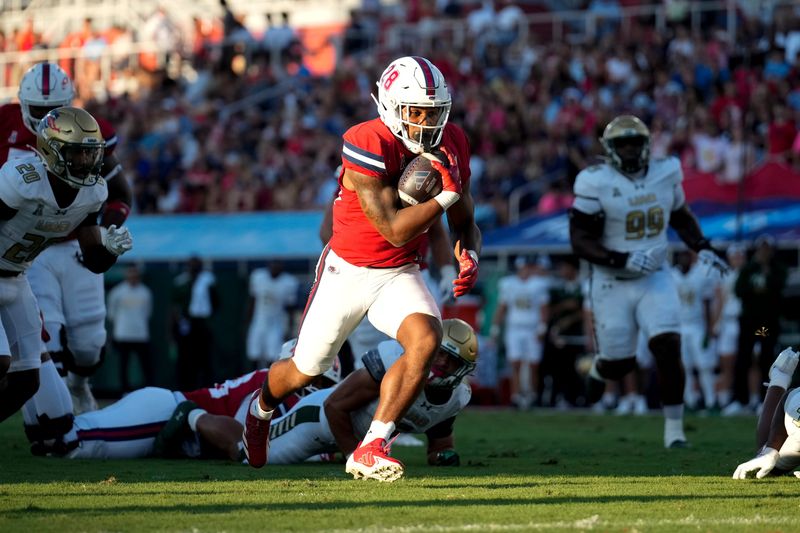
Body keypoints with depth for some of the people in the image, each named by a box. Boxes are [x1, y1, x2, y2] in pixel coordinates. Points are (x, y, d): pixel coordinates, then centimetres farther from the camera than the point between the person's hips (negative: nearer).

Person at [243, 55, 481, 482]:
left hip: (399, 275, 4)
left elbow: (465, 225, 7)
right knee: (305, 370, 9)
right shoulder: (368, 146, -26)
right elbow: (395, 229, -27)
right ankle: (262, 407, 47)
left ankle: (371, 450, -20)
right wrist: (446, 195, -26)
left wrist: (469, 256, -14)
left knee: (427, 339, -26)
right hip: (348, 271, -4)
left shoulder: (450, 145, -5)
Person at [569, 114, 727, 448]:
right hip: (612, 283, -2)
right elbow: (580, 242, -15)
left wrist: (702, 248, 2)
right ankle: (599, 368, 46)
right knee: (620, 364, 6)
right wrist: (624, 260, -25)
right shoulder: (596, 183, -15)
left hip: (655, 278, 2)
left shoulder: (665, 174, -1)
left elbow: (681, 217, 18)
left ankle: (674, 428, -5)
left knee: (668, 348, -16)